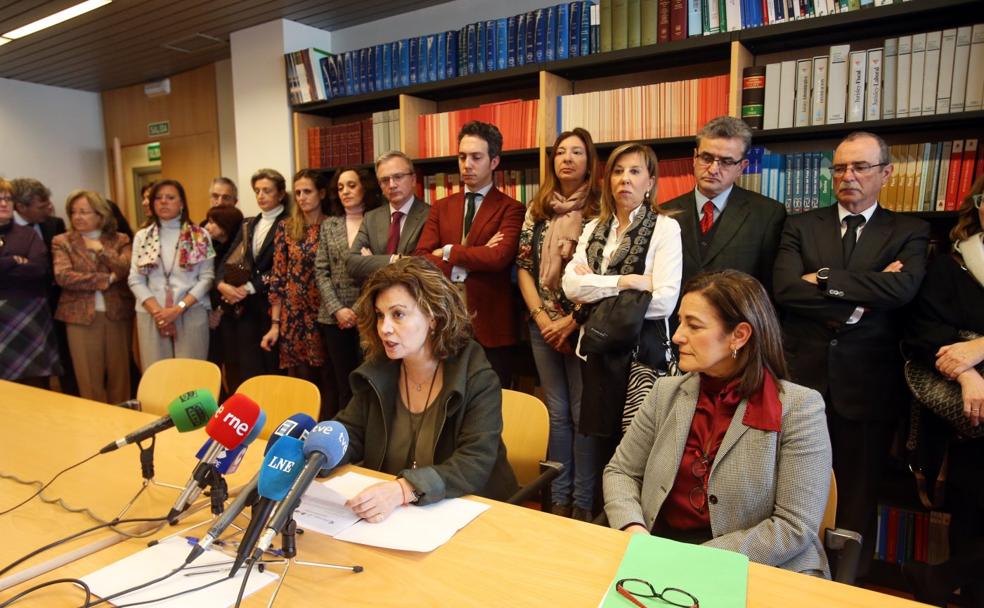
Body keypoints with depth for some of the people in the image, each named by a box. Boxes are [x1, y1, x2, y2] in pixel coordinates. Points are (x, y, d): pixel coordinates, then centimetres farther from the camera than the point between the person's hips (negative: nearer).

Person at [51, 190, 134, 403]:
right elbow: (62, 276, -10)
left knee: (120, 373, 9)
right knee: (89, 377, 4)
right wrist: (107, 279, -13)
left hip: (118, 314, 1)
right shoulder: (62, 241, 4)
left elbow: (127, 269, -8)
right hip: (82, 316, -1)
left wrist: (101, 250, -11)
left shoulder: (120, 240, 7)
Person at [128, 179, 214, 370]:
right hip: (151, 315, 2)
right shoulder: (142, 237, 9)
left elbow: (206, 277, -2)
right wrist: (157, 311, -10)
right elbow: (135, 280, 4)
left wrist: (179, 308, -12)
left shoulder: (200, 236, 3)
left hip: (191, 314, -2)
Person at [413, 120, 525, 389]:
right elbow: (420, 260, -1)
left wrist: (448, 253, -8)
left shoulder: (510, 208, -2)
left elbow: (499, 257, -20)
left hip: (490, 326, -4)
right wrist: (475, 260, -12)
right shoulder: (441, 207, 11)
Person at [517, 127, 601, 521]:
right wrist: (541, 317, -4)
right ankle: (558, 498, 23)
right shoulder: (537, 209, 9)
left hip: (582, 325, -4)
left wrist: (572, 321, -13)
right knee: (557, 413, 12)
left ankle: (583, 503, 17)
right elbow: (523, 266, 7)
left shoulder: (600, 210, -3)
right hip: (543, 326, 4)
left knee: (583, 413, 3)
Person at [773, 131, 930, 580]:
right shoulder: (800, 226, 6)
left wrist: (824, 281, -14)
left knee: (858, 497, 13)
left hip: (866, 386, 0)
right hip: (800, 378, 1)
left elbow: (903, 287, -15)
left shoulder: (909, 232, 5)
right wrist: (861, 297, -14)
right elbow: (785, 289, -10)